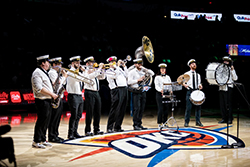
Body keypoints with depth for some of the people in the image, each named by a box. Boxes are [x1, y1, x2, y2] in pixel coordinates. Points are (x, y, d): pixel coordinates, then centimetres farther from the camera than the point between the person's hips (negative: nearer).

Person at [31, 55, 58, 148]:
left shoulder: (44, 73, 19)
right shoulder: (37, 73, -12)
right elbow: (39, 89, -22)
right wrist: (52, 94, -17)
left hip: (47, 100, 10)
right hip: (42, 101, -10)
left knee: (46, 121, 12)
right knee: (41, 120, -6)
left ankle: (43, 140, 21)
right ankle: (36, 142, 2)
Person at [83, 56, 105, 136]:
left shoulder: (94, 71, 19)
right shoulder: (86, 71, -5)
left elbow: (102, 77, 16)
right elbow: (92, 76, -23)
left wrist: (102, 69, 4)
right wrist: (99, 68, -18)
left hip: (96, 93, 8)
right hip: (89, 93, -8)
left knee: (98, 112, 8)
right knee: (89, 113, -5)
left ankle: (96, 129, 17)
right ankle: (87, 131, 2)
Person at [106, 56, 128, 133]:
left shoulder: (119, 69, 21)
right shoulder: (108, 71, 0)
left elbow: (126, 76, 15)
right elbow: (115, 76, -17)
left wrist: (124, 66, 11)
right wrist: (118, 66, -11)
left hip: (124, 89, 7)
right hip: (117, 91, -7)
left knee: (122, 110, 7)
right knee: (114, 110, -8)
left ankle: (117, 126, 15)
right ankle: (109, 128, -2)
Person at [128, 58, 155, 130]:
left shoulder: (143, 71, 15)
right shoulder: (132, 72, -1)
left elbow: (152, 73, 11)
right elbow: (129, 82, -10)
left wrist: (145, 69, 1)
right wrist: (138, 80, -12)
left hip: (143, 91, 6)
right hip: (136, 92, -6)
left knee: (142, 109, 6)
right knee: (137, 108, -9)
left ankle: (139, 124, 14)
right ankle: (135, 125, -3)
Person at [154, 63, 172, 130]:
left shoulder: (168, 77, 17)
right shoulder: (157, 77, 3)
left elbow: (170, 85, 8)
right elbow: (156, 86, -9)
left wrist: (170, 90, -14)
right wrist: (160, 90, -29)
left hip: (167, 94, 4)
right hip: (159, 94, -4)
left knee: (166, 109, 4)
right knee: (160, 109, -10)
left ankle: (164, 123, 15)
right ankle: (159, 124, -4)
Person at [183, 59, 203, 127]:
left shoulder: (198, 75, 19)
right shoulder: (187, 74, 6)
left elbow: (199, 83, 21)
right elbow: (182, 82, 1)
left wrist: (200, 86, -1)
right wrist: (185, 85, -20)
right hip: (189, 91, -4)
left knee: (198, 107, 2)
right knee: (188, 107, -6)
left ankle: (198, 121, 11)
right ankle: (186, 122, 3)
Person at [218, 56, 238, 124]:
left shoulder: (231, 69, 5)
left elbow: (235, 78, -5)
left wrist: (233, 70, -11)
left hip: (228, 88, -5)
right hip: (221, 87, 5)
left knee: (228, 104, -7)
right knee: (222, 104, 4)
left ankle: (230, 119, -1)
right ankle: (224, 118, 11)